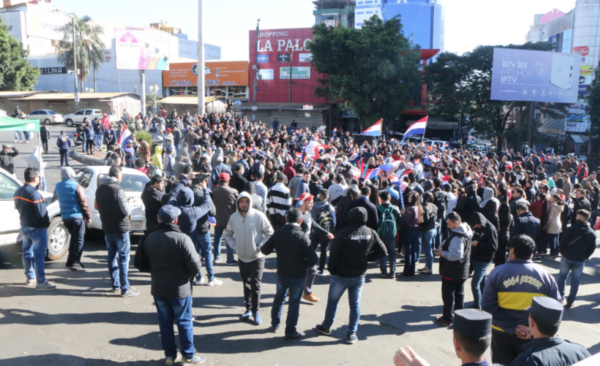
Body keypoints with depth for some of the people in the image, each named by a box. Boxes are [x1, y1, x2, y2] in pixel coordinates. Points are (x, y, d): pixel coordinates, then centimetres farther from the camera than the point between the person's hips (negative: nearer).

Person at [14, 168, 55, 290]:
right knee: (39, 255, -5)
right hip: (37, 228, -9)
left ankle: (30, 278, 28)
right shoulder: (34, 194, -23)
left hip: (24, 226, 9)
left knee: (27, 252, 17)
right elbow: (42, 212, -21)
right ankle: (41, 282, -4)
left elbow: (18, 208, 15)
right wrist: (47, 224, -5)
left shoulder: (18, 192, 4)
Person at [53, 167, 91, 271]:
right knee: (79, 240, 1)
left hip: (65, 217, 6)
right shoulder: (76, 186, -12)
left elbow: (56, 197, 25)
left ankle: (70, 260, 22)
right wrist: (88, 216, -5)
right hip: (77, 216, -6)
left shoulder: (58, 187, 7)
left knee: (73, 238, 20)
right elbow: (83, 203, -12)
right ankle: (75, 263, -2)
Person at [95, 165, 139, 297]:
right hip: (120, 229, -7)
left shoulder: (100, 189, 7)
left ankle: (115, 285, 23)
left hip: (107, 228, 7)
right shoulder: (118, 190, -18)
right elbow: (127, 211, -18)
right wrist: (129, 202, 0)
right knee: (123, 258, -2)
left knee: (112, 256, 15)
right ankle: (125, 289, 1)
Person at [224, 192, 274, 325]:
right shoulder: (233, 217, -3)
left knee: (255, 285, -3)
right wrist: (234, 246, -3)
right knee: (246, 285, 15)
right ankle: (248, 309, 29)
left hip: (257, 257, -3)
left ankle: (256, 311, 12)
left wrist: (260, 246, -15)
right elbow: (227, 234, 11)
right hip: (242, 258, 4)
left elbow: (269, 233, -7)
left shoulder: (258, 216, -13)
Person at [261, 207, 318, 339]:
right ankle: (290, 331, 19)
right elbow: (313, 259, -23)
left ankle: (275, 324, 37)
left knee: (279, 297, 25)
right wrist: (304, 265, -3)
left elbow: (265, 250, -3)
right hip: (298, 276, -3)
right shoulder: (302, 236, -19)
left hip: (281, 274, 3)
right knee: (294, 302, 11)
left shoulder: (278, 233, -10)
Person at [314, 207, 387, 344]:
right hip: (359, 276, 3)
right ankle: (352, 334, 16)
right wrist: (366, 257, 7)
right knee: (355, 304, 13)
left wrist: (331, 270, 1)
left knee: (332, 301, 16)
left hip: (341, 275, -3)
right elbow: (382, 252, -1)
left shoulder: (344, 234, -20)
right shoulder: (371, 233, -7)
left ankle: (326, 327, 32)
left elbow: (334, 254, -15)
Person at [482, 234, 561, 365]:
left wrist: (512, 327, -15)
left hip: (502, 335, -1)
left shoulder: (498, 272, -7)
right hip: (534, 337, 1)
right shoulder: (546, 276, -1)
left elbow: (488, 307, -14)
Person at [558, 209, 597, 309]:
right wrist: (585, 257, 14)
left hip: (567, 257, -2)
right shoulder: (592, 233, -4)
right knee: (575, 281, 9)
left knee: (562, 277, 16)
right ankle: (570, 301, 12)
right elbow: (592, 248, 2)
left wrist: (563, 252, 6)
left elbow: (563, 242, -11)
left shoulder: (572, 229, -14)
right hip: (580, 261, 2)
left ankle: (560, 297, 19)